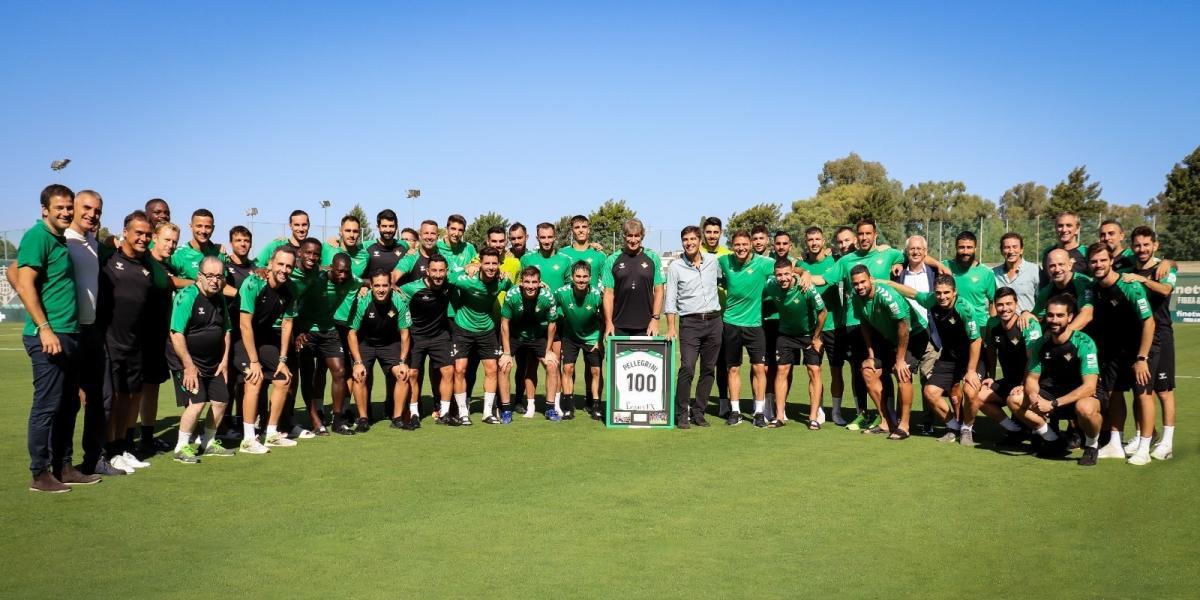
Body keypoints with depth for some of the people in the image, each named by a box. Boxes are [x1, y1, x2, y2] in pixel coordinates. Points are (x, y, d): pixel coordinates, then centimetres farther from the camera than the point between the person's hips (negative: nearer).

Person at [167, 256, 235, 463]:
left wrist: (225, 360, 9)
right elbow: (176, 334, -21)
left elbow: (226, 330, 17)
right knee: (197, 402, -16)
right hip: (187, 361, -8)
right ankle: (182, 447, 0)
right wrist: (189, 365, -21)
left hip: (213, 363, 8)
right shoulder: (187, 296, -18)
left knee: (221, 401, 6)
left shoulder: (220, 299, 6)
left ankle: (208, 443, 24)